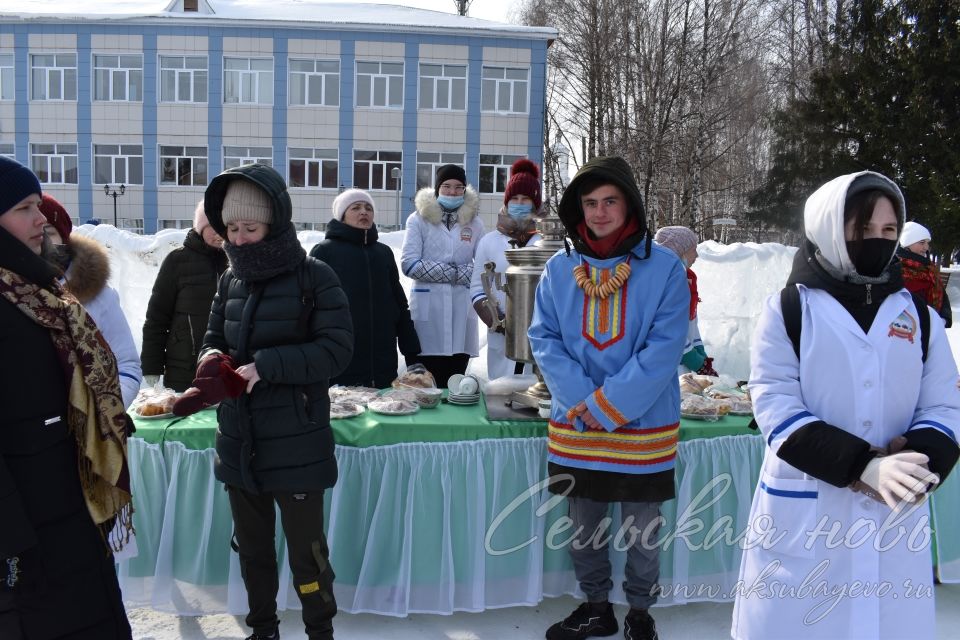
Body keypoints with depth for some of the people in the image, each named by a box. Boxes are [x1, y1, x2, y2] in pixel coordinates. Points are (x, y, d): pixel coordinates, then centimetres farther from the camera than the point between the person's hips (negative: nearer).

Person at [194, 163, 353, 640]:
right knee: (252, 546, 19)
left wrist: (268, 365, -25)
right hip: (239, 442, 6)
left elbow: (336, 349, -16)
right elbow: (214, 339, 15)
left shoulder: (314, 277, -11)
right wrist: (212, 358, -9)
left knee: (306, 549, 6)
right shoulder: (231, 280, 5)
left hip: (295, 446, -5)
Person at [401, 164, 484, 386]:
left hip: (462, 311, 2)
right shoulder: (419, 219, 3)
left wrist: (459, 274, -9)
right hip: (427, 309, -2)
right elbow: (409, 264, -6)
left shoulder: (474, 223, 11)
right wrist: (452, 272, -6)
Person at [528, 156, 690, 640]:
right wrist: (582, 400, -13)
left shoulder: (664, 267, -7)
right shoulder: (559, 269, 2)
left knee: (642, 530, 11)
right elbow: (543, 339, 0)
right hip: (575, 427, 3)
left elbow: (664, 347, -12)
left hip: (643, 427, -2)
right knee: (583, 528, 15)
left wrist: (609, 404, -17)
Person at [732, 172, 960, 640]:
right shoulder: (787, 310, -4)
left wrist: (917, 464, -17)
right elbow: (776, 408, -11)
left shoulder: (919, 317, 8)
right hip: (803, 514, -3)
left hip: (894, 517, 3)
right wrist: (862, 465, -23)